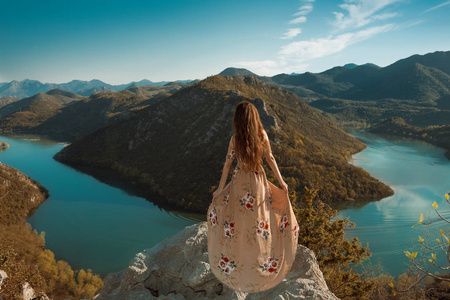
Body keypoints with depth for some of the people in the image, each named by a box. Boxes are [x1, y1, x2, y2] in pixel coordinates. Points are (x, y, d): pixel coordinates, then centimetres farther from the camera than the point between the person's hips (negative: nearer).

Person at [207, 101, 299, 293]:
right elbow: (270, 158, -3)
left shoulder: (235, 139, -15)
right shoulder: (262, 135, -8)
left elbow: (227, 164, -11)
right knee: (261, 220, 19)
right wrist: (281, 182, 6)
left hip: (240, 183, -2)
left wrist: (220, 189, -3)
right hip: (259, 182, 3)